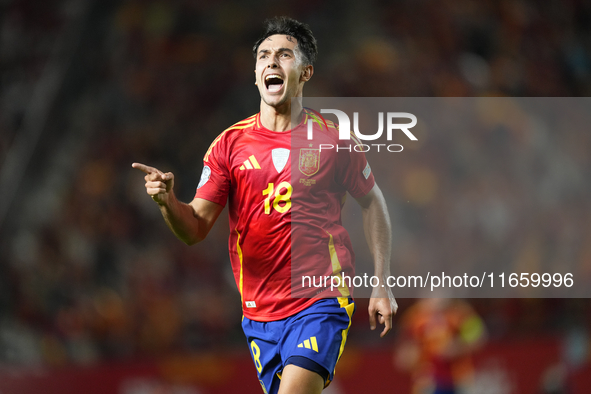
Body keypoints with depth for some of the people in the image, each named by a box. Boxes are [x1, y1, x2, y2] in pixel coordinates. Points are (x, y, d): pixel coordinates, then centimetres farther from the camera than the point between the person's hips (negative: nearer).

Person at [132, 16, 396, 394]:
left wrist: (382, 284, 7)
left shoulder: (333, 139, -2)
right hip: (259, 313, 3)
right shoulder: (230, 144, 2)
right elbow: (195, 229, -1)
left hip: (321, 304, -3)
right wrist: (167, 201, -24)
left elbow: (372, 202, 12)